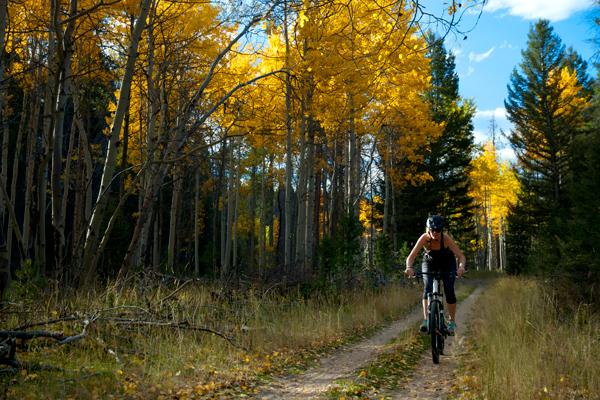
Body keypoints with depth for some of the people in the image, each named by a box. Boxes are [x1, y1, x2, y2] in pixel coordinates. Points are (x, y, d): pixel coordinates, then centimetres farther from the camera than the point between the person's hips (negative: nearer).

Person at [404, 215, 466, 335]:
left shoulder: (446, 238, -33)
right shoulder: (424, 238, -31)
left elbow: (461, 256, -37)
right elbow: (411, 257, -35)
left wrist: (461, 266, -58)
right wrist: (409, 267, -56)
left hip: (447, 264, -1)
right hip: (430, 263, 1)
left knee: (449, 291, -12)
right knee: (428, 288, -21)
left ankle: (452, 322, 7)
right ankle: (426, 320, -22)